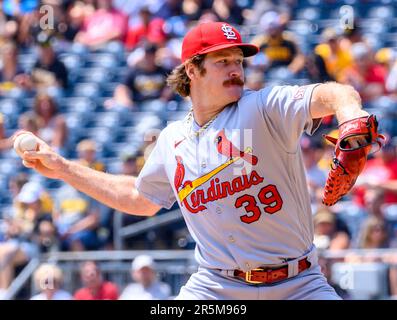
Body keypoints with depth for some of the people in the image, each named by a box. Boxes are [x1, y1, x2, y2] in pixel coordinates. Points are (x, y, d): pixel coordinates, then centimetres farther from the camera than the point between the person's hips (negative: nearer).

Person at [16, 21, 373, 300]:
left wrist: (349, 112, -50)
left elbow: (327, 95, -26)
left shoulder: (264, 108, -7)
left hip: (297, 285, -2)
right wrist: (64, 169, 27)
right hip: (215, 287, 3)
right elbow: (139, 198, 27)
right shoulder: (173, 139, 9)